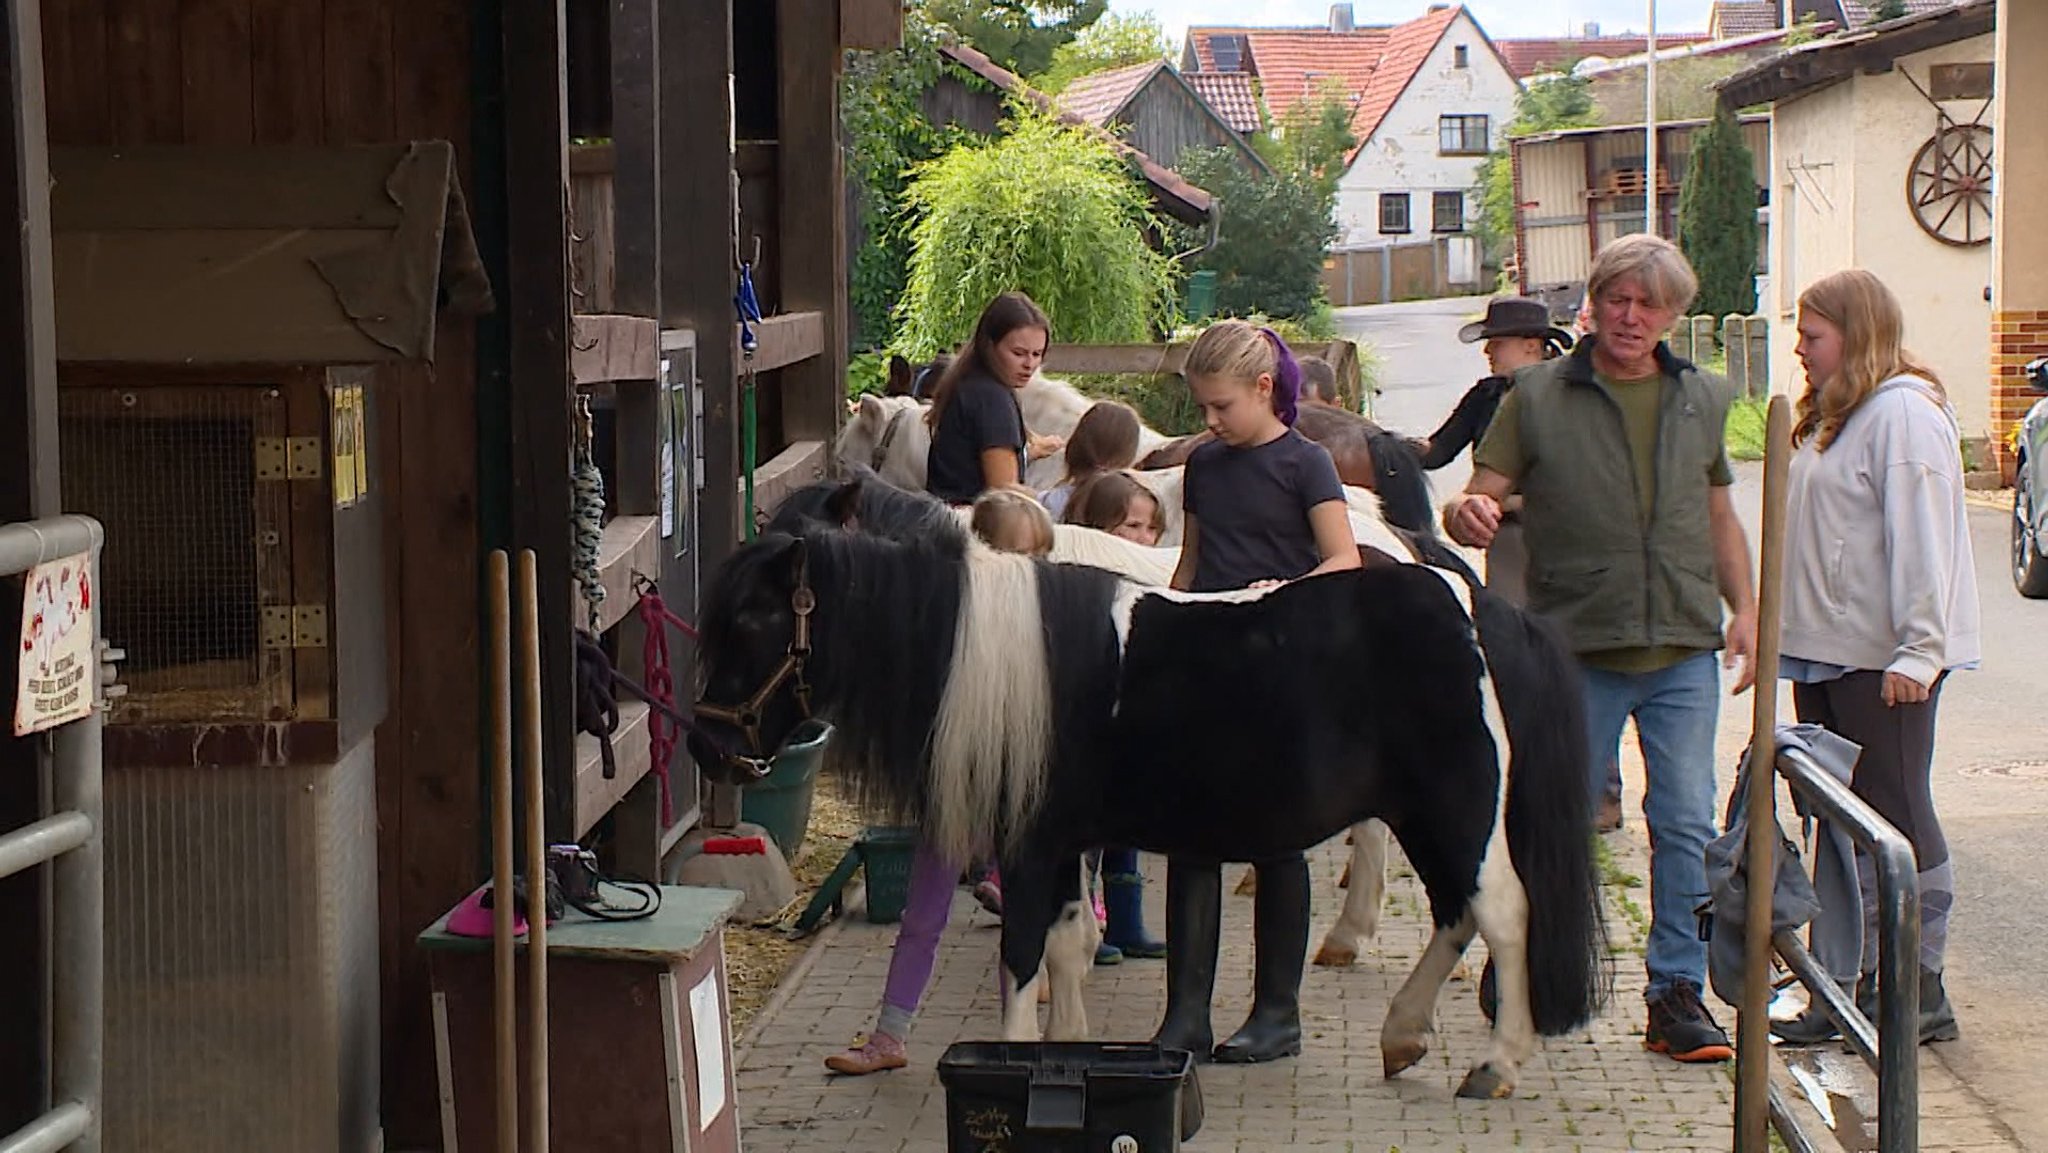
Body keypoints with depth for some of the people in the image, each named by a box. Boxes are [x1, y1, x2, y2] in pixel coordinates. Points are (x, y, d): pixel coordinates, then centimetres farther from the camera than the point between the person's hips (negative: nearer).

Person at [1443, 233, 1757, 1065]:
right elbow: (1479, 499, -3)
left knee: (1687, 824, 0)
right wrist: (1469, 515, -27)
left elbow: (1719, 515, 18)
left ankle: (1677, 990, 9)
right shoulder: (1539, 396, 0)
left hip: (1685, 652, 2)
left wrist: (1744, 607, 6)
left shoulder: (1703, 400, 11)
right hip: (1579, 652, -2)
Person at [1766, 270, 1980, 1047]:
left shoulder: (1904, 411, -13)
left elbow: (1921, 536, -19)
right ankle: (1850, 985, 14)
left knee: (1895, 819, -4)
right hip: (1827, 653, 10)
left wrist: (1918, 648, -23)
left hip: (1879, 660, -10)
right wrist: (1794, 630, 16)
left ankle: (1918, 995, 3)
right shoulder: (1834, 415, 18)